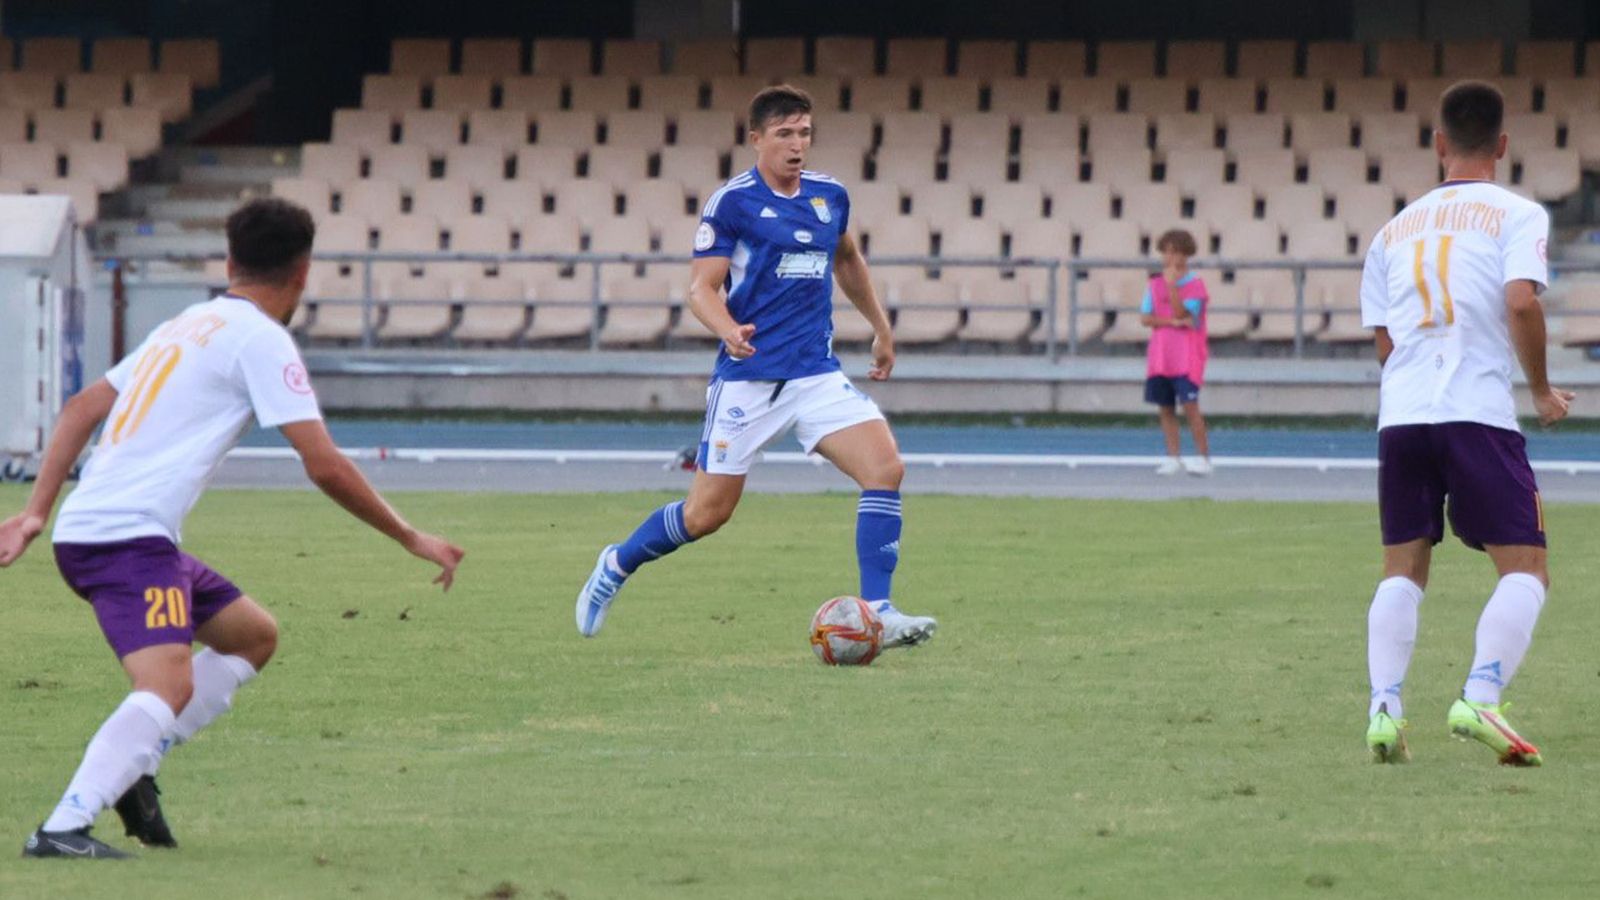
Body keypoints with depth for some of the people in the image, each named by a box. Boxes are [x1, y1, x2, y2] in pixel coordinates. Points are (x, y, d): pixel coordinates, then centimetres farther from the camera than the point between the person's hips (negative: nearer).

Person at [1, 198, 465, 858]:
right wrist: (413, 540, -1)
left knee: (254, 636, 20)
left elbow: (83, 408, 21)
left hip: (85, 530, 9)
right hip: (130, 538, -9)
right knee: (169, 687, -25)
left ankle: (129, 769, 10)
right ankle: (62, 829, -38)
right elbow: (326, 468, -10)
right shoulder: (261, 339, -5)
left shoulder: (187, 326, 21)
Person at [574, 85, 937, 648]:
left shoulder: (830, 196, 10)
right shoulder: (732, 201, -7)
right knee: (707, 513, 0)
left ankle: (877, 613, -13)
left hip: (817, 374, 5)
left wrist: (881, 328, 35)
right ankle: (617, 564, 28)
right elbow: (702, 288, -10)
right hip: (748, 377, -5)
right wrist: (728, 330, -30)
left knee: (885, 468, -16)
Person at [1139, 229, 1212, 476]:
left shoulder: (1195, 284, -3)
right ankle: (1173, 458, 12)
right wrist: (1172, 322, -12)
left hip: (1186, 359, -5)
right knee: (1165, 408, 5)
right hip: (1159, 357, 5)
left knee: (1190, 406, -12)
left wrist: (1172, 286, -22)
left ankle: (1204, 457, -8)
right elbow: (1145, 317, 1)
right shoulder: (1155, 284, 10)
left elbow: (1182, 314, -14)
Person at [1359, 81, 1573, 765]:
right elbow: (1521, 301, -11)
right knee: (1524, 568, 0)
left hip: (1399, 415, 5)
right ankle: (1479, 701, -19)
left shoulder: (1395, 228, 19)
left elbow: (1383, 341, 16)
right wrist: (1542, 392, 1)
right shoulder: (1516, 215, 4)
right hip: (1478, 411, -5)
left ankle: (1384, 708, -4)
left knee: (1403, 568, 12)